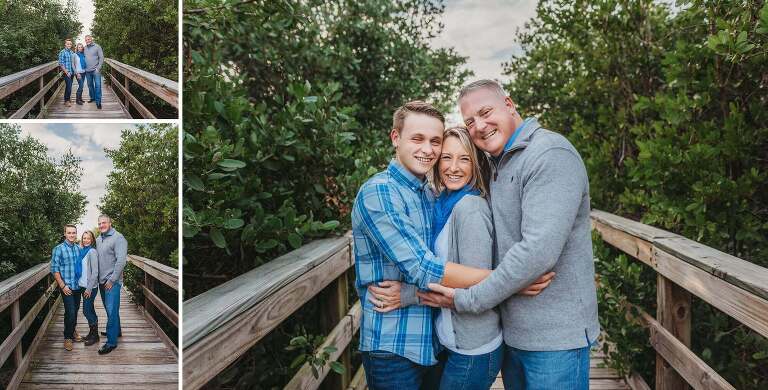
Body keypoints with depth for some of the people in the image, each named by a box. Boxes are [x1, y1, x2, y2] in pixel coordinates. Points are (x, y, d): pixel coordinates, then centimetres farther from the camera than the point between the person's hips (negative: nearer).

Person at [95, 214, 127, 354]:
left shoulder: (118, 238, -12)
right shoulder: (99, 239, 12)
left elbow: (121, 261, -18)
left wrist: (112, 280, -17)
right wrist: (98, 277, 13)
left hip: (112, 282, -8)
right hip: (102, 281, 8)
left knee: (112, 310, -8)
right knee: (110, 309, 18)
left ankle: (111, 341, -4)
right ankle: (116, 331, 34)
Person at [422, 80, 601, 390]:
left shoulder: (551, 155, -18)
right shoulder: (496, 164, 11)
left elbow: (538, 252, -27)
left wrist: (467, 300, -18)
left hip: (555, 336, -8)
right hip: (511, 330, 8)